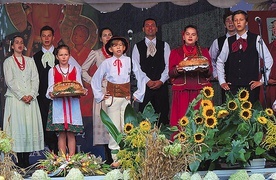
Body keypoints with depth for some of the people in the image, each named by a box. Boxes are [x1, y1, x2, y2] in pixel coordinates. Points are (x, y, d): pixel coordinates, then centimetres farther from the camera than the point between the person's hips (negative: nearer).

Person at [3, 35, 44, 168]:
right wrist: (22, 96, -12)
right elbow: (10, 81, -3)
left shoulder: (30, 61, 16)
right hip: (15, 99, -3)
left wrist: (31, 95, -8)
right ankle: (19, 160, -5)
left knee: (30, 127, -3)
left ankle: (27, 159, 1)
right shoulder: (8, 62, 7)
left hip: (31, 99, 3)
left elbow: (35, 79, 8)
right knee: (17, 127, -6)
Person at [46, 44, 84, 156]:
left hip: (73, 104, 1)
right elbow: (50, 88, 4)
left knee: (71, 133, -1)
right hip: (58, 104, -1)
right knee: (61, 133, -2)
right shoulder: (52, 71, 8)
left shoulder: (75, 70, 10)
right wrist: (51, 94, -18)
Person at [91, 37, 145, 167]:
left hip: (127, 98, -1)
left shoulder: (130, 61, 1)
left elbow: (141, 78, 4)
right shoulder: (106, 63, 3)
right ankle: (115, 158, 8)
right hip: (112, 98, 1)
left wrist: (138, 95, 2)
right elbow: (95, 80, 12)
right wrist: (100, 95, 8)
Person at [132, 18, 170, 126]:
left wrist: (161, 81, -10)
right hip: (144, 86, -1)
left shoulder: (164, 45, 13)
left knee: (162, 115, -2)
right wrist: (147, 81, -11)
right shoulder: (137, 47, 10)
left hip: (161, 86, 1)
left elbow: (168, 65, 4)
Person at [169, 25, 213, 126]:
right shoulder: (175, 52, 16)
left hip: (200, 91, 1)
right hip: (182, 92, -1)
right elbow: (170, 73, 9)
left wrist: (206, 69, -10)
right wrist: (177, 70, -13)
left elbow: (210, 72, 12)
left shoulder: (204, 52, 18)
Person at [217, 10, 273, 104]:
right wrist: (222, 81, 10)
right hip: (232, 87, 2)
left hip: (251, 86, -2)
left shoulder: (256, 39, 0)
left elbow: (268, 60, 1)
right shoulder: (228, 41, 8)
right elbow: (220, 62, 16)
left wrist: (262, 80, 0)